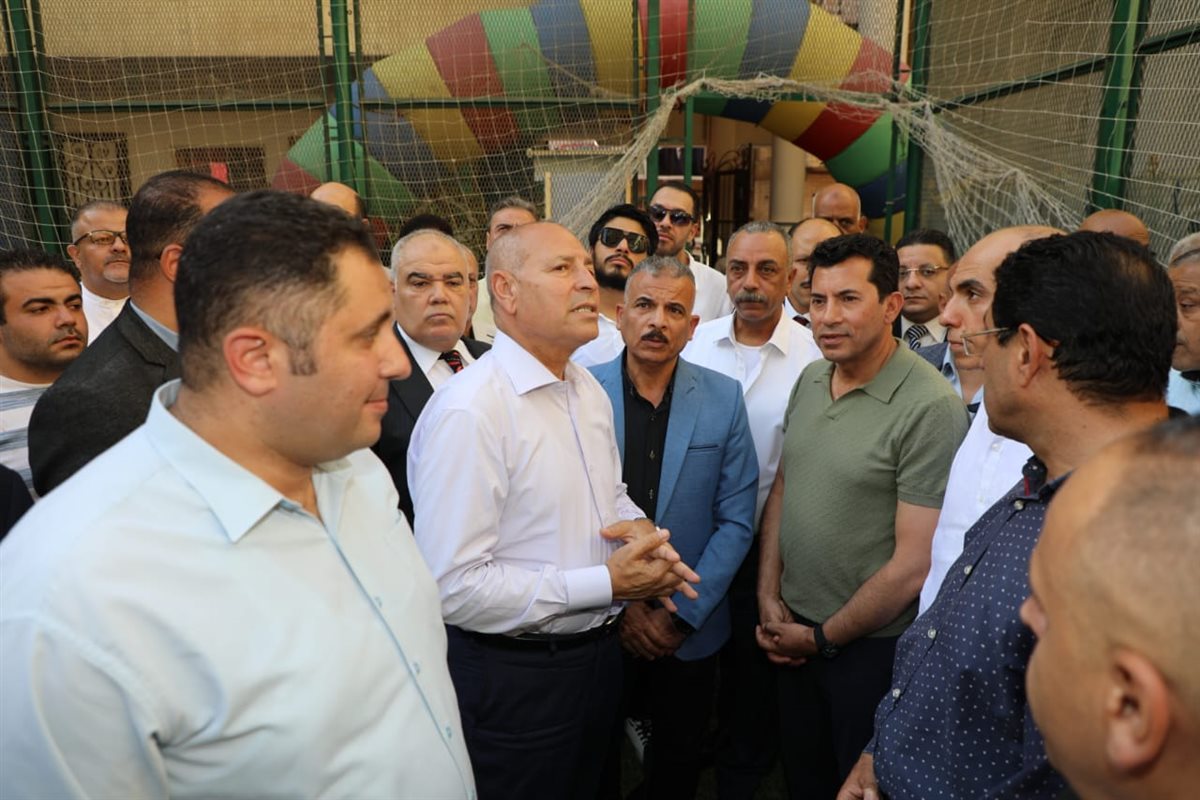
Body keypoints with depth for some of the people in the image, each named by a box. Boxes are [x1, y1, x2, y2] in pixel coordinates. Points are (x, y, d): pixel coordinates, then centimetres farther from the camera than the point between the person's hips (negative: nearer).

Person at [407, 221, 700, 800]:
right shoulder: (468, 412, -25)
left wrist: (641, 528, -5)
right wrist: (606, 583, -23)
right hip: (513, 679, -8)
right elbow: (453, 587, -27)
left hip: (599, 653, 8)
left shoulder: (589, 390, 4)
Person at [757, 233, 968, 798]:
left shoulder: (930, 409, -21)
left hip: (872, 646, -5)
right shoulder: (809, 380, -1)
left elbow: (914, 565, -21)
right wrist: (769, 594, 1)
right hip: (792, 632, 6)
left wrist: (822, 638, -10)